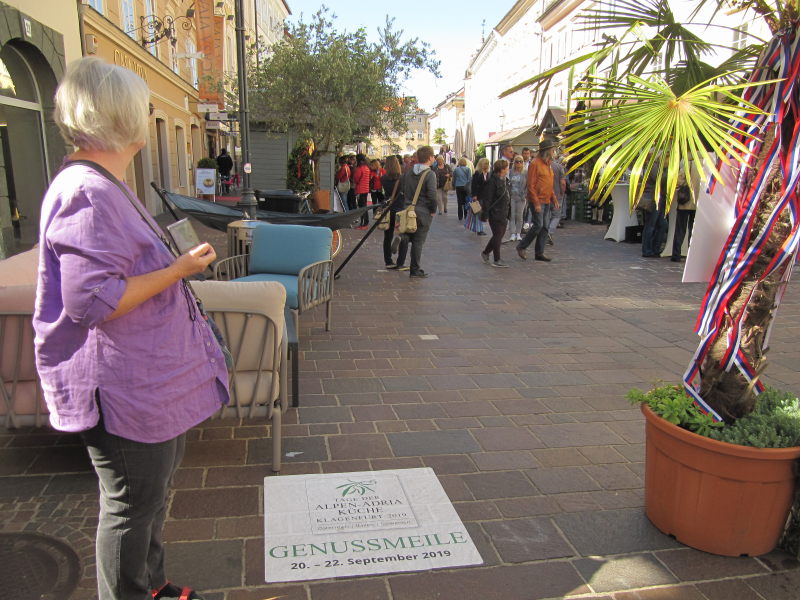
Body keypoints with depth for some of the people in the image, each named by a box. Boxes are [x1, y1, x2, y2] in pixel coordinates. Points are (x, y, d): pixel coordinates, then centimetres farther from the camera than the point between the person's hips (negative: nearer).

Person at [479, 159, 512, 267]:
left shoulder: (504, 180, 12)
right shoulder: (492, 181, -16)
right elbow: (487, 199, -17)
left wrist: (508, 212, 19)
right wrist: (485, 214, -18)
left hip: (503, 214, 9)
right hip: (495, 214, -9)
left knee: (500, 235, 13)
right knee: (498, 236, -3)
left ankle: (485, 253, 29)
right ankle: (497, 260, 5)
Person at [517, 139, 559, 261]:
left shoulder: (548, 164, 16)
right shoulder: (535, 163, -10)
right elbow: (531, 185, -15)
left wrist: (554, 200, 15)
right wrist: (536, 203, -20)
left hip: (547, 201, 9)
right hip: (538, 201, -9)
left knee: (545, 227, 6)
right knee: (538, 225, -11)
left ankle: (539, 253, 12)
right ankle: (522, 247, 4)